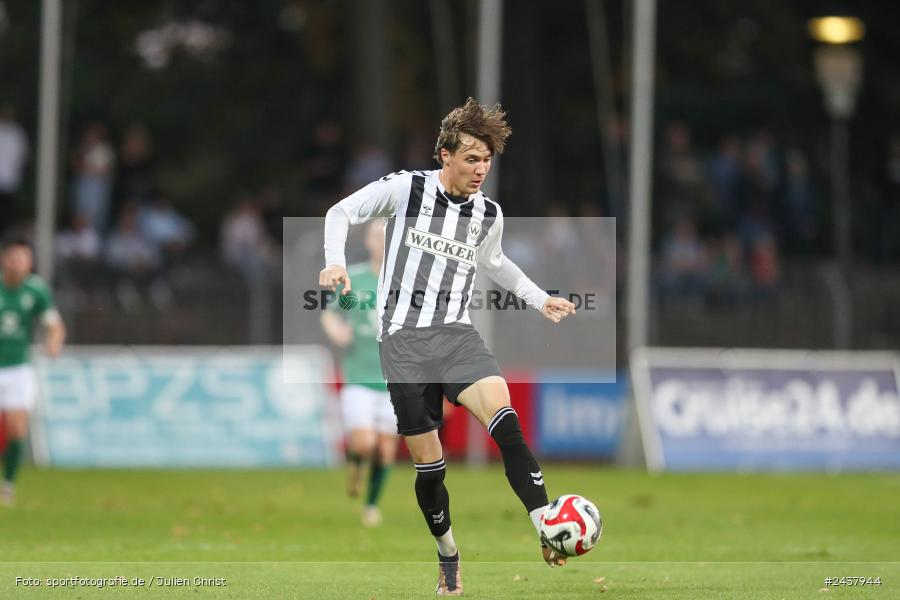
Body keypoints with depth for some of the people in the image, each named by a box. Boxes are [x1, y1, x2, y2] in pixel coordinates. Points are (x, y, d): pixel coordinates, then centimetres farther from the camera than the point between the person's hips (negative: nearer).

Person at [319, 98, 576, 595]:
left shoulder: (488, 214, 9)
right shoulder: (406, 189, -4)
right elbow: (342, 212, 6)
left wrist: (540, 300, 25)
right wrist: (334, 261, -11)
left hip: (457, 335, 2)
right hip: (403, 340, -2)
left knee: (503, 416, -26)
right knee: (428, 462, -1)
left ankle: (547, 533, -33)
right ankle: (448, 558, 23)